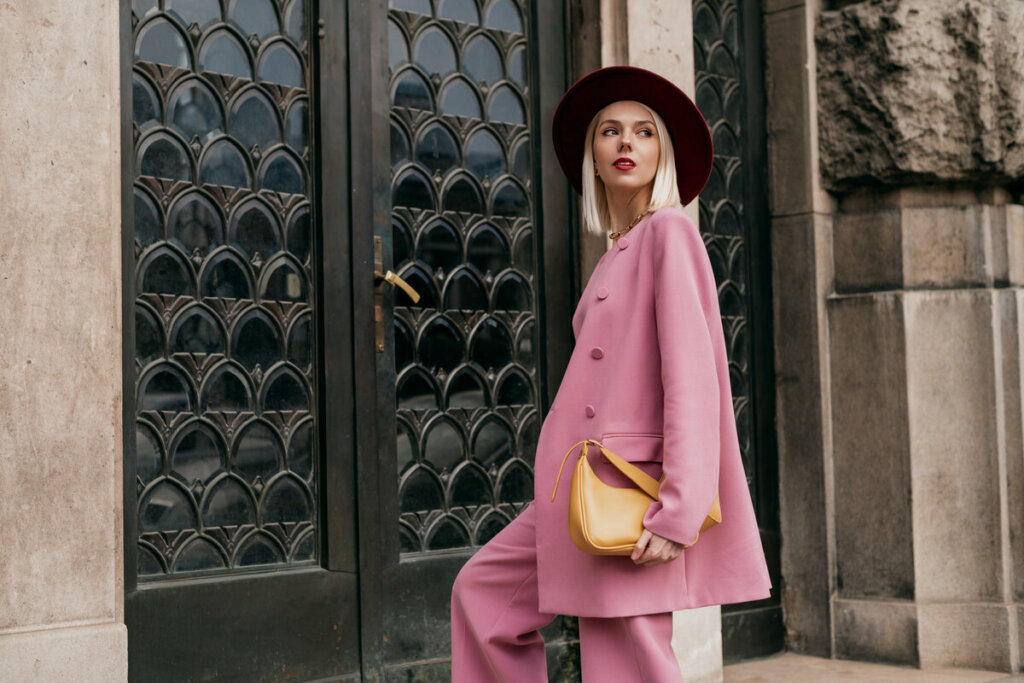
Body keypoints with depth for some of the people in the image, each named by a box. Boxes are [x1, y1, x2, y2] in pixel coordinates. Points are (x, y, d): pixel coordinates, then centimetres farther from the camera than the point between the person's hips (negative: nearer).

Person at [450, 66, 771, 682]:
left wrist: (678, 511, -22)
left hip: (630, 488, -9)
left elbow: (691, 377, -16)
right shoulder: (617, 256, 18)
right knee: (484, 592, 16)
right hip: (583, 490, 9)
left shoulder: (669, 232, -7)